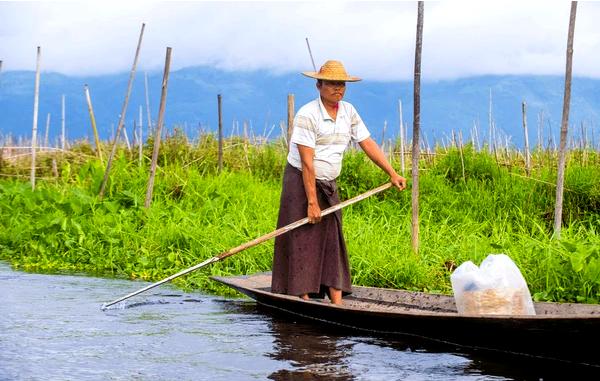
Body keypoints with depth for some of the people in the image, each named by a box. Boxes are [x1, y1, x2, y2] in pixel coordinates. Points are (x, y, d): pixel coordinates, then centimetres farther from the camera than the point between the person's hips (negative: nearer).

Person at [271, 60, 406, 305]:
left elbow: (368, 144, 7)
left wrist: (392, 174, -2)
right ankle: (303, 301, -6)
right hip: (301, 183, -7)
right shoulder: (307, 115, -18)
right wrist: (312, 202, -22)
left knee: (333, 243, 1)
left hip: (329, 186, 7)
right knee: (302, 242, -7)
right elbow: (307, 162, -20)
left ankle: (337, 304, -2)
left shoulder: (348, 112, 4)